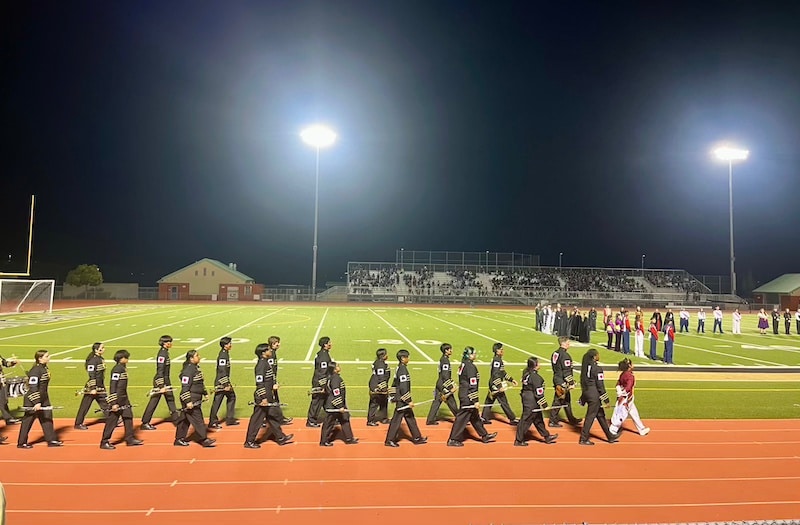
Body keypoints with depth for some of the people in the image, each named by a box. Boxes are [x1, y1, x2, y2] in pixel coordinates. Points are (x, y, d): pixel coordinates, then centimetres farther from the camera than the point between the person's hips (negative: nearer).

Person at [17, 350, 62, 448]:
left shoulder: (45, 368, 6)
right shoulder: (35, 371, -21)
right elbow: (33, 387, -23)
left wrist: (42, 401, 21)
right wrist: (36, 402, -25)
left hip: (43, 399, 9)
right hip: (32, 401, -9)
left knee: (47, 418, 10)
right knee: (27, 421, 4)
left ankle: (52, 440, 15)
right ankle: (21, 443, 17)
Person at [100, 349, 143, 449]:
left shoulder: (123, 368, 10)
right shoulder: (117, 369, -17)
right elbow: (113, 386, -20)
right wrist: (114, 403, -22)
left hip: (124, 399, 9)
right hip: (117, 399, -9)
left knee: (128, 417, 12)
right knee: (112, 421, 0)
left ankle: (130, 439, 21)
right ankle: (104, 442, 10)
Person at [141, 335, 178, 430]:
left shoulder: (165, 352, 9)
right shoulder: (162, 354, -19)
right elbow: (160, 371, -22)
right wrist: (161, 386, -23)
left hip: (166, 380, 10)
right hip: (160, 380, -10)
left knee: (170, 399, 12)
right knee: (154, 402, 1)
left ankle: (176, 419, 19)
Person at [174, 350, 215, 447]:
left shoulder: (196, 367, 12)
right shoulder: (188, 370, -19)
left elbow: (201, 383, 23)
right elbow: (185, 387, -21)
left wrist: (205, 393, 24)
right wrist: (188, 401, -23)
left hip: (196, 399, 10)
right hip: (191, 399, -10)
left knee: (185, 419, 15)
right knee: (197, 419, -4)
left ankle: (179, 439, 23)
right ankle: (204, 439, 1)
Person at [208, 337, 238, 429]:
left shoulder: (226, 353, 11)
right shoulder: (223, 355, -19)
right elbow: (222, 371, -23)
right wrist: (226, 385, -23)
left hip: (225, 381, 9)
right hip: (221, 383, -9)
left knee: (232, 397, 12)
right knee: (217, 402, -1)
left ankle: (230, 419, 18)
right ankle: (212, 422, 8)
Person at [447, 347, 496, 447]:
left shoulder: (463, 365, 10)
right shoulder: (470, 367, -19)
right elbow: (472, 385, -21)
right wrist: (476, 400, -18)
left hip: (463, 394, 10)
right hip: (468, 397, -10)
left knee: (475, 416, 18)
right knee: (462, 418, -2)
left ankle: (485, 436, 30)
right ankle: (453, 440, 4)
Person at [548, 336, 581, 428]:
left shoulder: (555, 353, 10)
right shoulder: (565, 355, -20)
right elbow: (567, 371, -22)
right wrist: (571, 383, -15)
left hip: (556, 378, 10)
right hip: (562, 381, -10)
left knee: (567, 399, 19)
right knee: (558, 401, -1)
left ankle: (571, 419, 30)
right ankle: (553, 421, 6)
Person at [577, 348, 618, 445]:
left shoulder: (585, 366, 5)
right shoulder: (597, 368, -19)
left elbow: (583, 381, 12)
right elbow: (600, 386, -16)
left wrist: (583, 396, 21)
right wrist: (606, 401, -9)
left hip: (586, 392, 9)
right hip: (594, 395, -9)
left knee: (600, 414, 18)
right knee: (591, 416, 2)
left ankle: (610, 436, 30)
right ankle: (583, 439, 11)